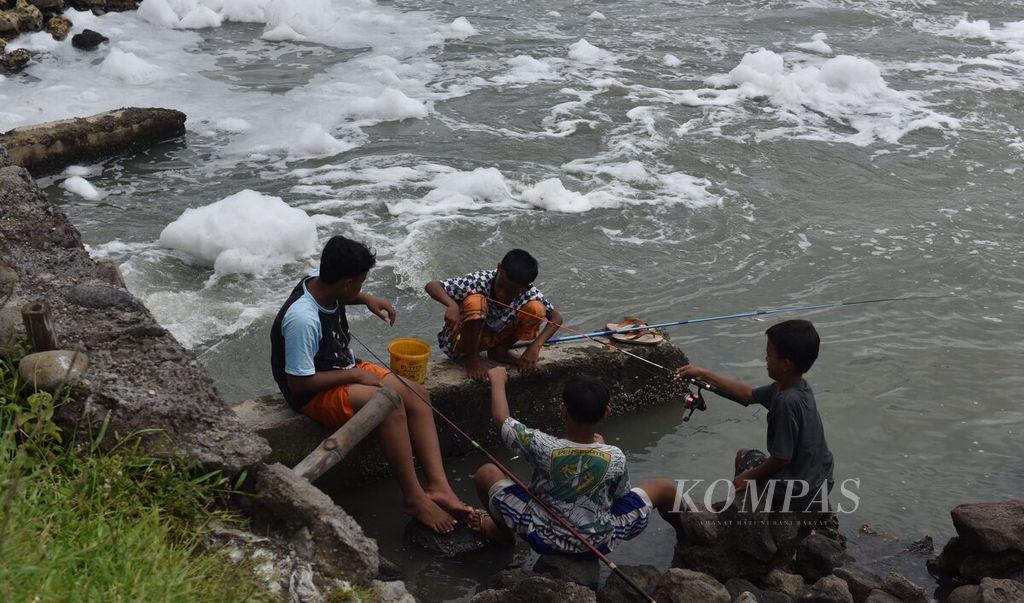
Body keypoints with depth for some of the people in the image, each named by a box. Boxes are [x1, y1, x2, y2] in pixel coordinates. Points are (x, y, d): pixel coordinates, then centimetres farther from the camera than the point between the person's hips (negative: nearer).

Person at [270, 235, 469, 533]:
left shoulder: (318, 282, -7)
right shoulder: (303, 320, -32)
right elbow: (299, 383, -27)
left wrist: (367, 299, 4)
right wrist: (354, 375, -20)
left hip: (344, 370, 10)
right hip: (313, 393, -9)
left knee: (417, 394, -9)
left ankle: (438, 486, -18)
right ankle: (414, 498, -21)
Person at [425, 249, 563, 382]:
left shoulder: (529, 293, -22)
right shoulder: (480, 280, -30)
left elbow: (556, 318, -11)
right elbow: (431, 285, -31)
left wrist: (536, 346, -26)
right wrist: (452, 305, -51)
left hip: (493, 338, 4)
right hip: (461, 340, -4)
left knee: (536, 309, -18)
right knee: (476, 301, -35)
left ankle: (500, 351, 4)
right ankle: (471, 357, -12)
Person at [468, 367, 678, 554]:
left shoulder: (542, 447, -25)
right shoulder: (615, 458, -22)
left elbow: (500, 418, -10)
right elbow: (622, 495, 0)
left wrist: (497, 379, 7)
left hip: (543, 538, -1)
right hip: (599, 543, 1)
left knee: (486, 473, 11)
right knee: (665, 488, 16)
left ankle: (502, 532, 29)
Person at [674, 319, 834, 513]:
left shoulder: (787, 401, -29)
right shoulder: (794, 385, -2)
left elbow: (781, 459, -24)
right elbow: (749, 394, 14)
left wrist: (749, 477, -7)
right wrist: (704, 375, 14)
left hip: (799, 491, -7)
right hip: (818, 480, 7)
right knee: (744, 455, 26)